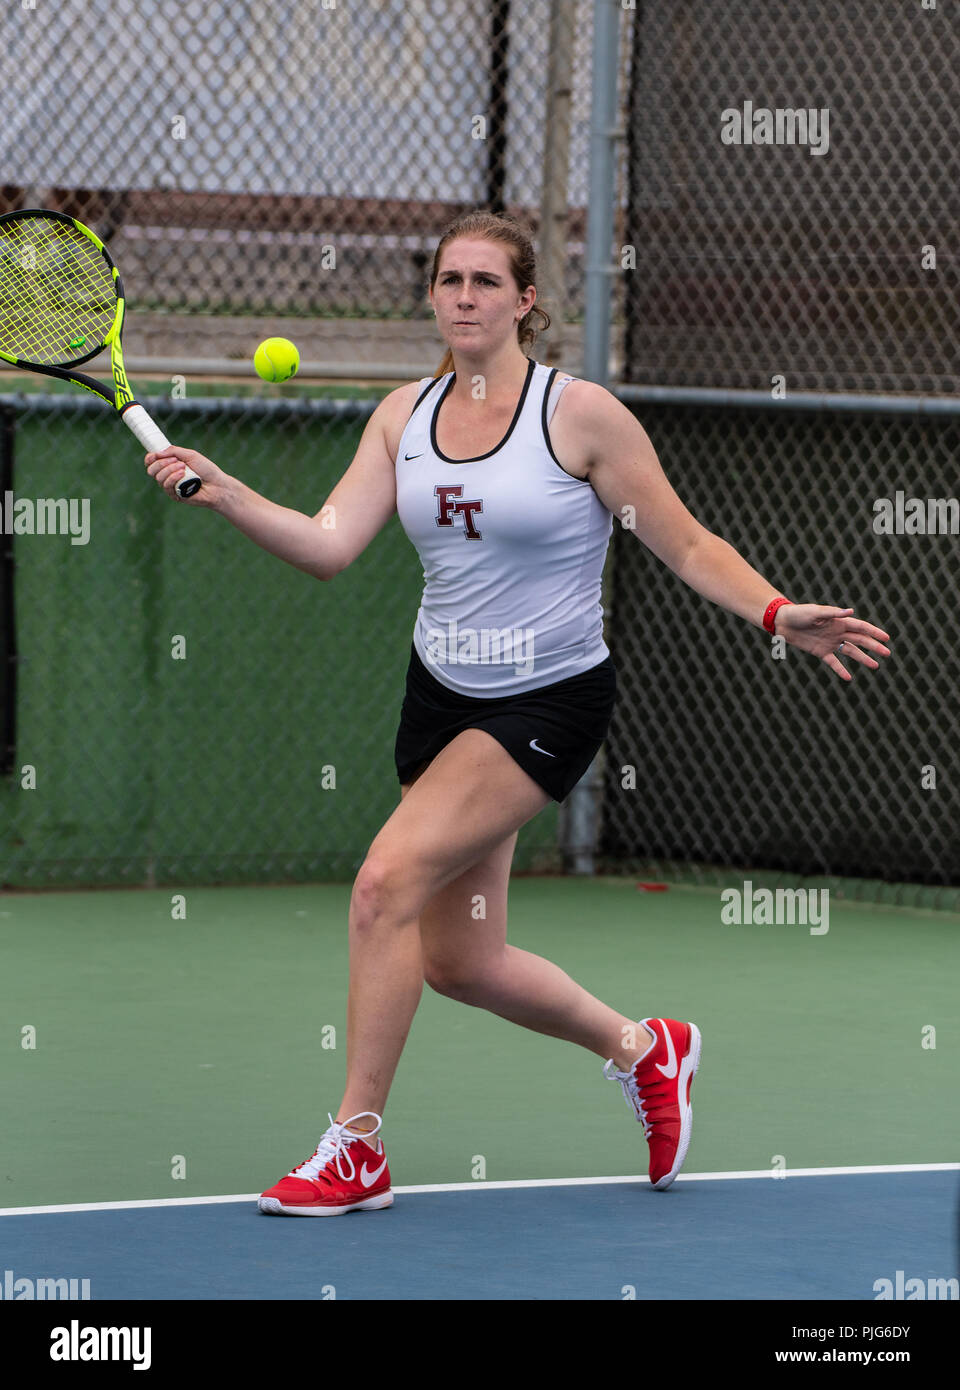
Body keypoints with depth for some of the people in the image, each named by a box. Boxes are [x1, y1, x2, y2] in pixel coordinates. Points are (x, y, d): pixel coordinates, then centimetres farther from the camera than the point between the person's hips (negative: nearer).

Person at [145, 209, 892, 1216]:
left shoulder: (580, 414, -11)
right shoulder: (405, 415, 4)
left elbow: (689, 546, -6)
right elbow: (328, 546, -6)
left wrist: (777, 615, -21)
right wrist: (223, 493, -20)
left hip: (549, 700, -6)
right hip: (441, 694, 6)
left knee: (388, 880, -22)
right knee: (457, 961, 9)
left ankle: (357, 1148, -11)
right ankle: (643, 1049, 35)